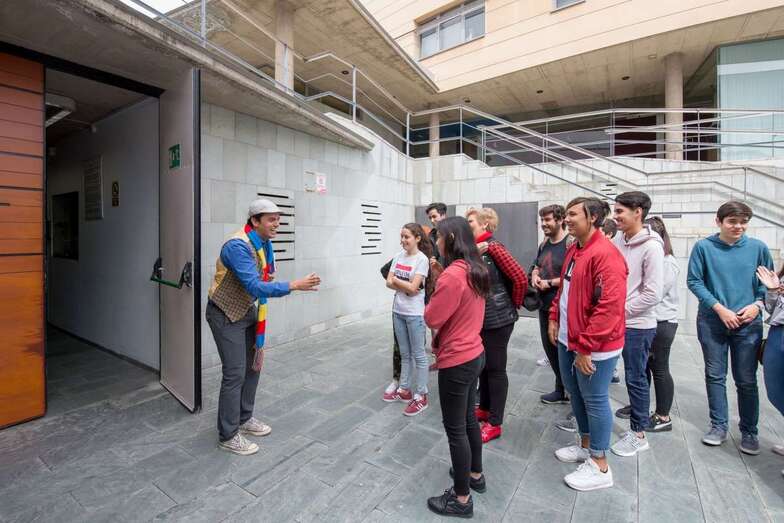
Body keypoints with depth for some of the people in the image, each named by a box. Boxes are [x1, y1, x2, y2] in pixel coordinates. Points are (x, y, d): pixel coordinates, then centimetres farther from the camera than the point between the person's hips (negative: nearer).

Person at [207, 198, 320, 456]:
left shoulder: (264, 243, 1)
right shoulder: (238, 246, -27)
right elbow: (255, 287, -35)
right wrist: (295, 285, -39)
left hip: (248, 310, 9)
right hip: (226, 314, -9)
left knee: (253, 366, 15)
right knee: (235, 373, -4)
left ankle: (244, 419, 34)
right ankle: (228, 435, 14)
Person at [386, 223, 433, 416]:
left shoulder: (422, 259, -13)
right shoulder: (399, 256, 6)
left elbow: (413, 287, -19)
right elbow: (389, 282, 2)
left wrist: (396, 280, -5)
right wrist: (406, 287, -13)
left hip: (414, 314, -6)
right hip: (398, 311, 6)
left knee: (418, 355, 6)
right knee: (404, 354, 18)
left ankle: (421, 396, 18)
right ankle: (404, 390, 32)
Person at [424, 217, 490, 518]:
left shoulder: (452, 275, -26)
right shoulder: (475, 270, 4)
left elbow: (431, 319, -19)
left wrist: (433, 297, -5)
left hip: (457, 362, -9)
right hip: (474, 354, 9)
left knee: (455, 429, 7)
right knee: (469, 419, 25)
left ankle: (461, 499, 25)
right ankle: (475, 475, 44)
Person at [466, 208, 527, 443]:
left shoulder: (493, 247, -17)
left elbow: (520, 278, -20)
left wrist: (514, 305, -8)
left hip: (498, 319, -8)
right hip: (480, 318, 8)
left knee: (495, 369, 5)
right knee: (482, 365, 20)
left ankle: (495, 423, 20)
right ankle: (484, 408, 39)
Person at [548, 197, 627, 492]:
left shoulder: (605, 254, -21)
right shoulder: (573, 250, 9)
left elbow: (610, 307, -25)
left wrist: (585, 347, -22)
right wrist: (554, 318, 11)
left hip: (594, 346, -9)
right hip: (568, 339, 9)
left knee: (594, 400, 6)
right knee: (575, 393, 21)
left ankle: (600, 467, 25)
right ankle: (585, 446, 41)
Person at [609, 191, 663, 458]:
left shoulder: (651, 246, -15)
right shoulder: (616, 241, 4)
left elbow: (652, 294, -17)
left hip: (637, 325, -6)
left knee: (635, 378, 8)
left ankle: (639, 434, 27)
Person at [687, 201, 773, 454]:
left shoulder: (758, 247, 0)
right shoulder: (703, 247, -6)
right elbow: (694, 281, -6)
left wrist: (757, 304, -8)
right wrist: (719, 308, -12)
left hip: (748, 323, 1)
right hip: (712, 321, -1)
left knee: (746, 380, 9)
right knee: (715, 375, 9)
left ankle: (749, 432, 25)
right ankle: (719, 426, 23)